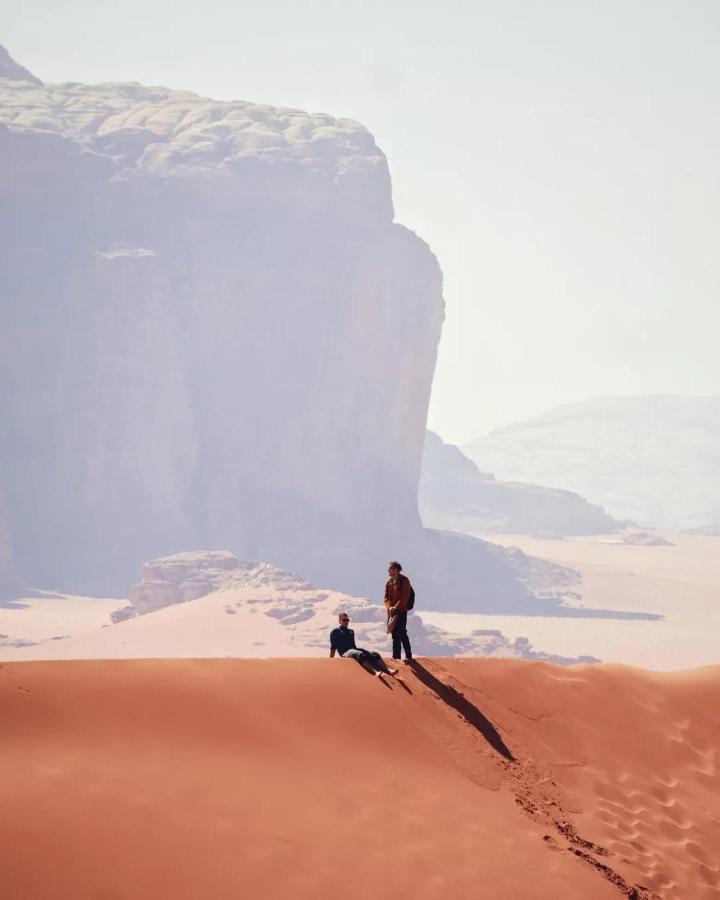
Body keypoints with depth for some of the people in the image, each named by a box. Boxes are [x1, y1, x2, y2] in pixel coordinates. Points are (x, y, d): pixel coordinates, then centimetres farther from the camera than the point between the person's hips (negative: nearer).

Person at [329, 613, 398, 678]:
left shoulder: (351, 631, 29)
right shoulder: (335, 631, 10)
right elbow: (333, 647, 6)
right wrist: (331, 660, 3)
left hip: (355, 650, 7)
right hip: (346, 653, -7)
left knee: (375, 655, -18)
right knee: (360, 655, -39)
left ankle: (388, 671, -41)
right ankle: (375, 672, -62)